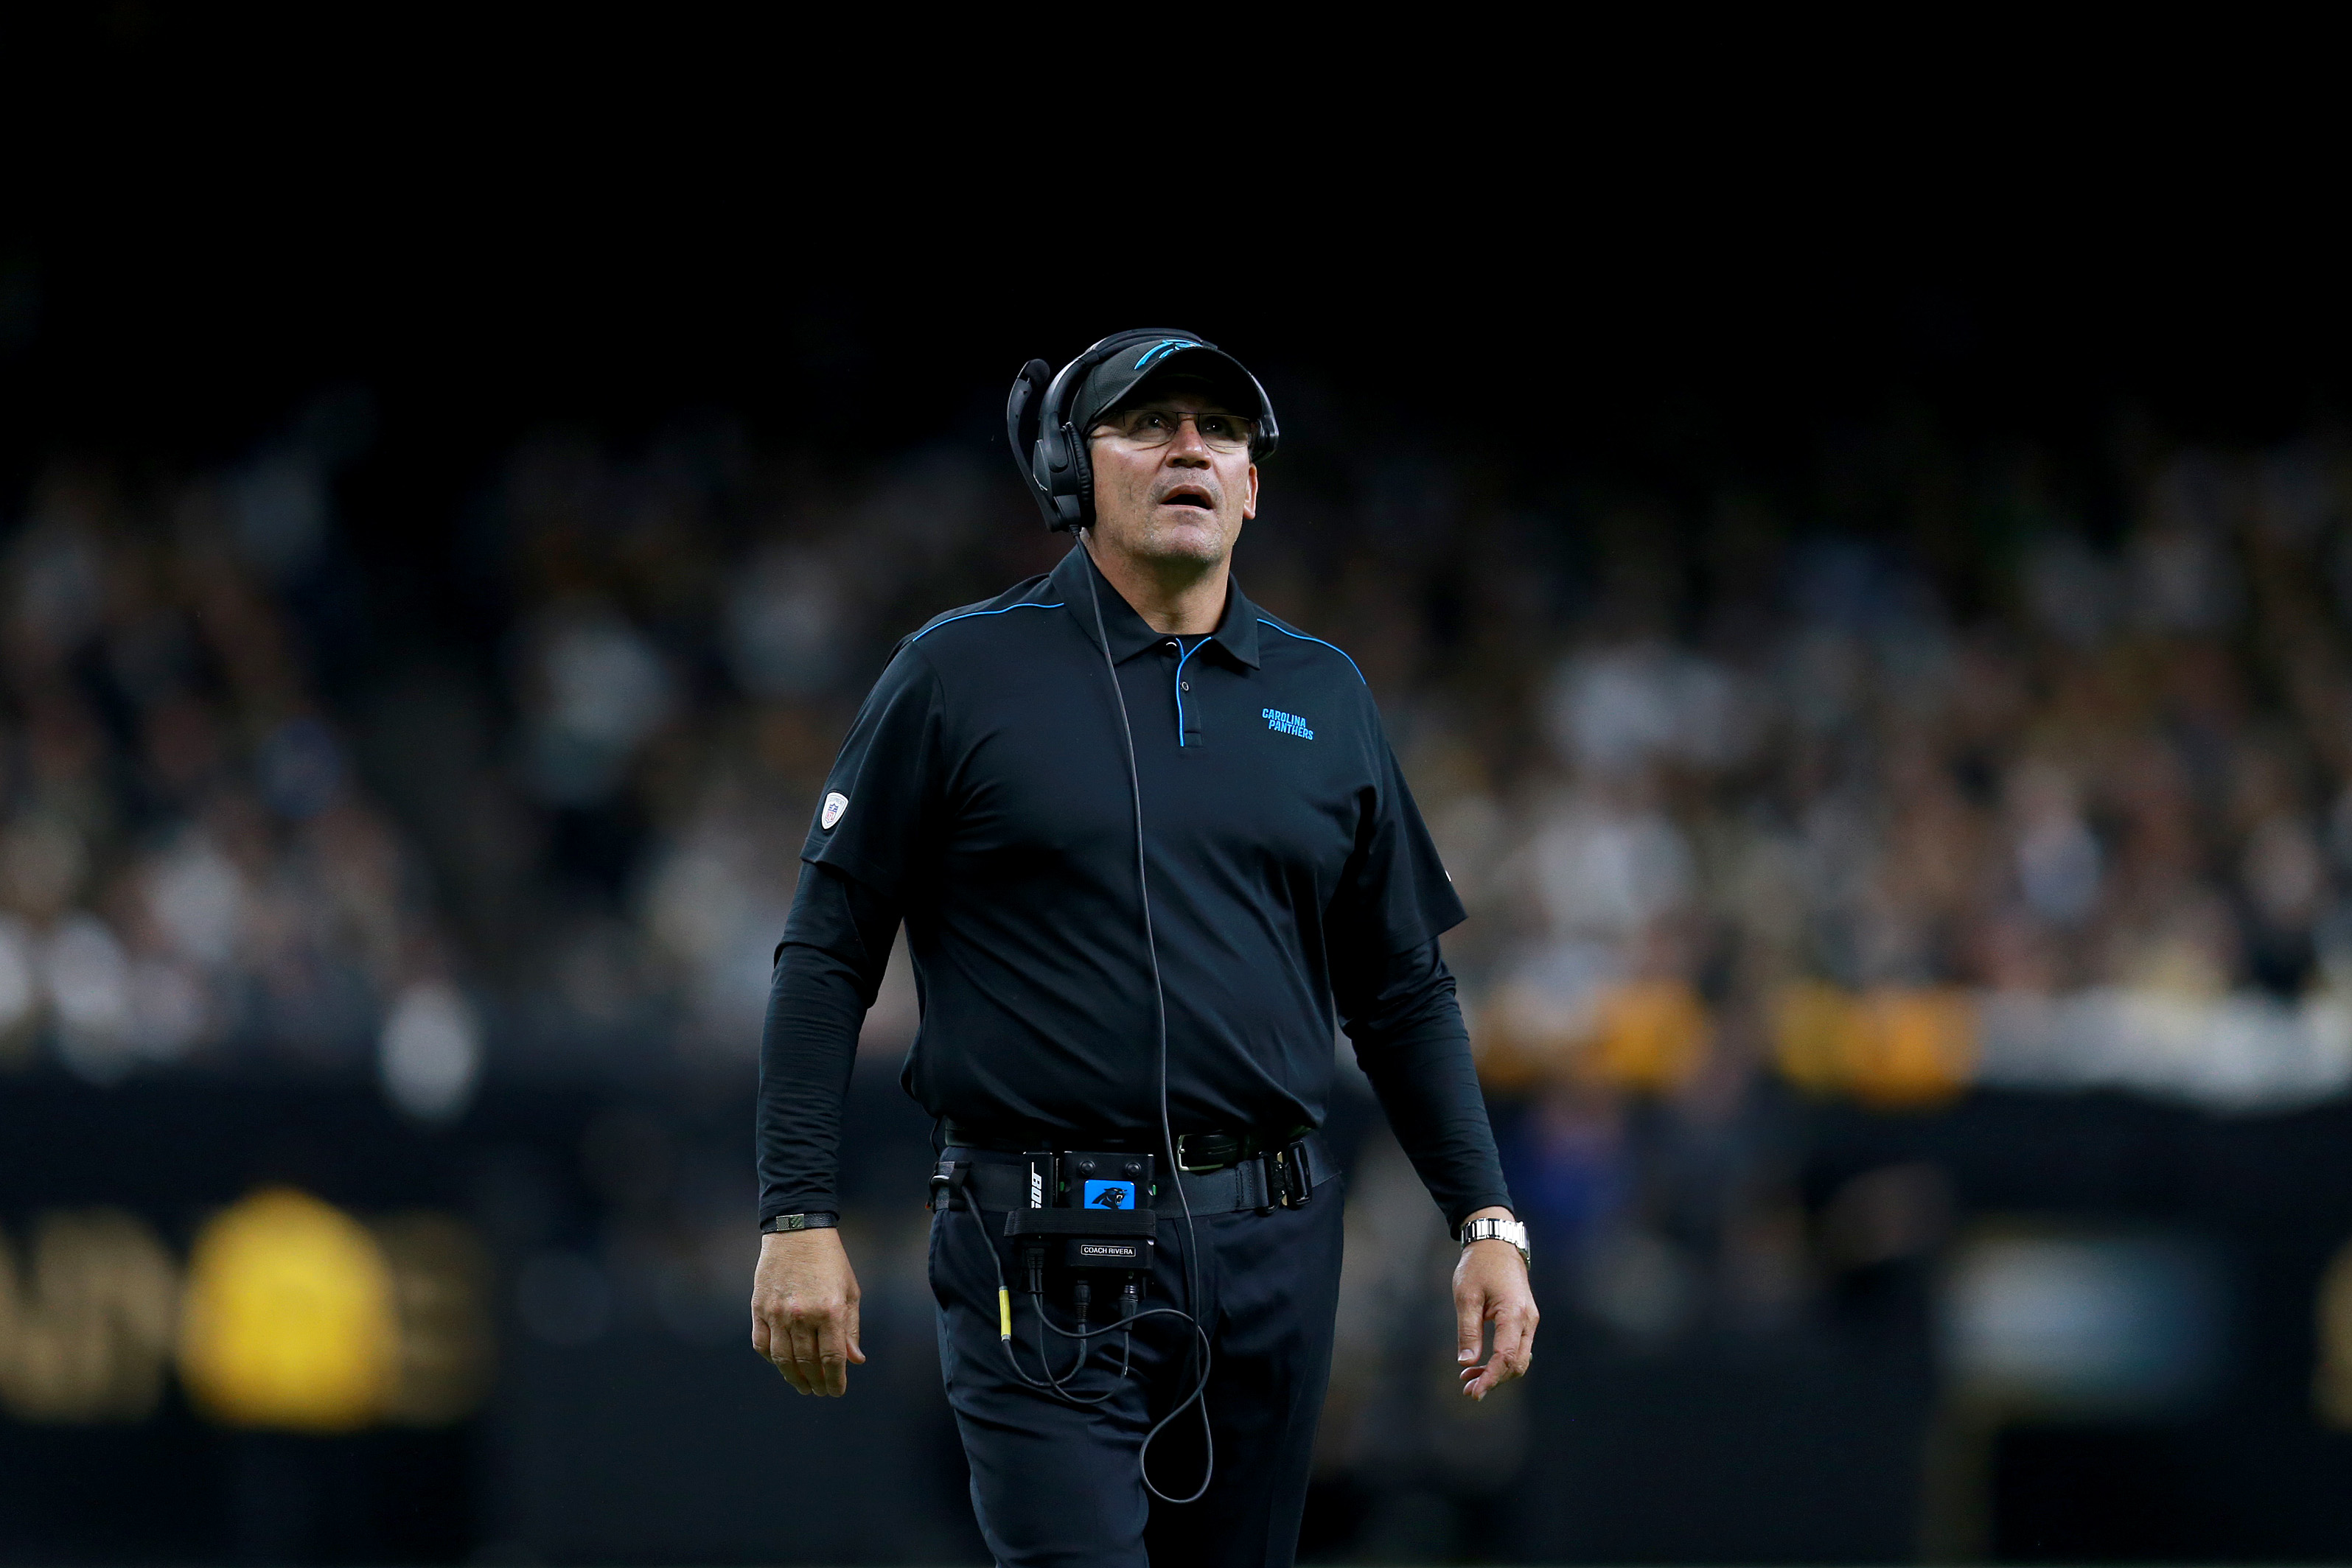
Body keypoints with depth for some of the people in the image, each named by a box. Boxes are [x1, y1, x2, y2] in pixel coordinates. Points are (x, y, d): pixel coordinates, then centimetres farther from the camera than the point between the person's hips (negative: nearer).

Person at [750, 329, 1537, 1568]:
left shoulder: (1323, 697, 13)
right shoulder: (962, 674, 1)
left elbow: (1402, 989, 18)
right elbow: (826, 955, 1)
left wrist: (1486, 1222, 9)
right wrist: (799, 1221, -7)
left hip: (1272, 1252, 4)